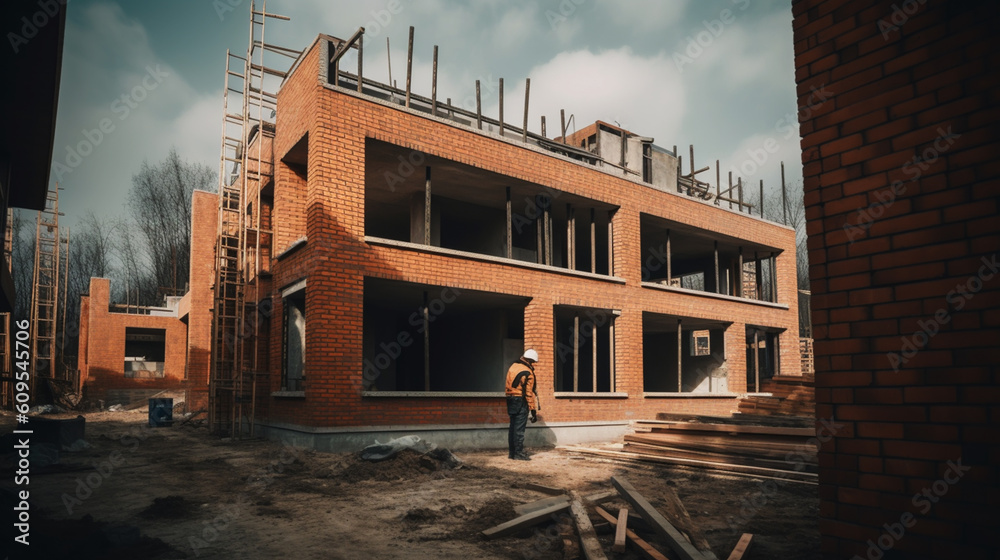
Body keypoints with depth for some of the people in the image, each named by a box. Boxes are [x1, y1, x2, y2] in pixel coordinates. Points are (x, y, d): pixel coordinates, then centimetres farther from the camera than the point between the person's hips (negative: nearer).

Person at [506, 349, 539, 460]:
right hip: (521, 401, -8)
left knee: (513, 427, 14)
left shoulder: (513, 366, 8)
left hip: (510, 399, 8)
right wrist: (534, 410, -13)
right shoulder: (528, 373, -16)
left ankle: (511, 451, 21)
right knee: (519, 428, -2)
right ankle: (518, 453, 2)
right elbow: (529, 393, -17)